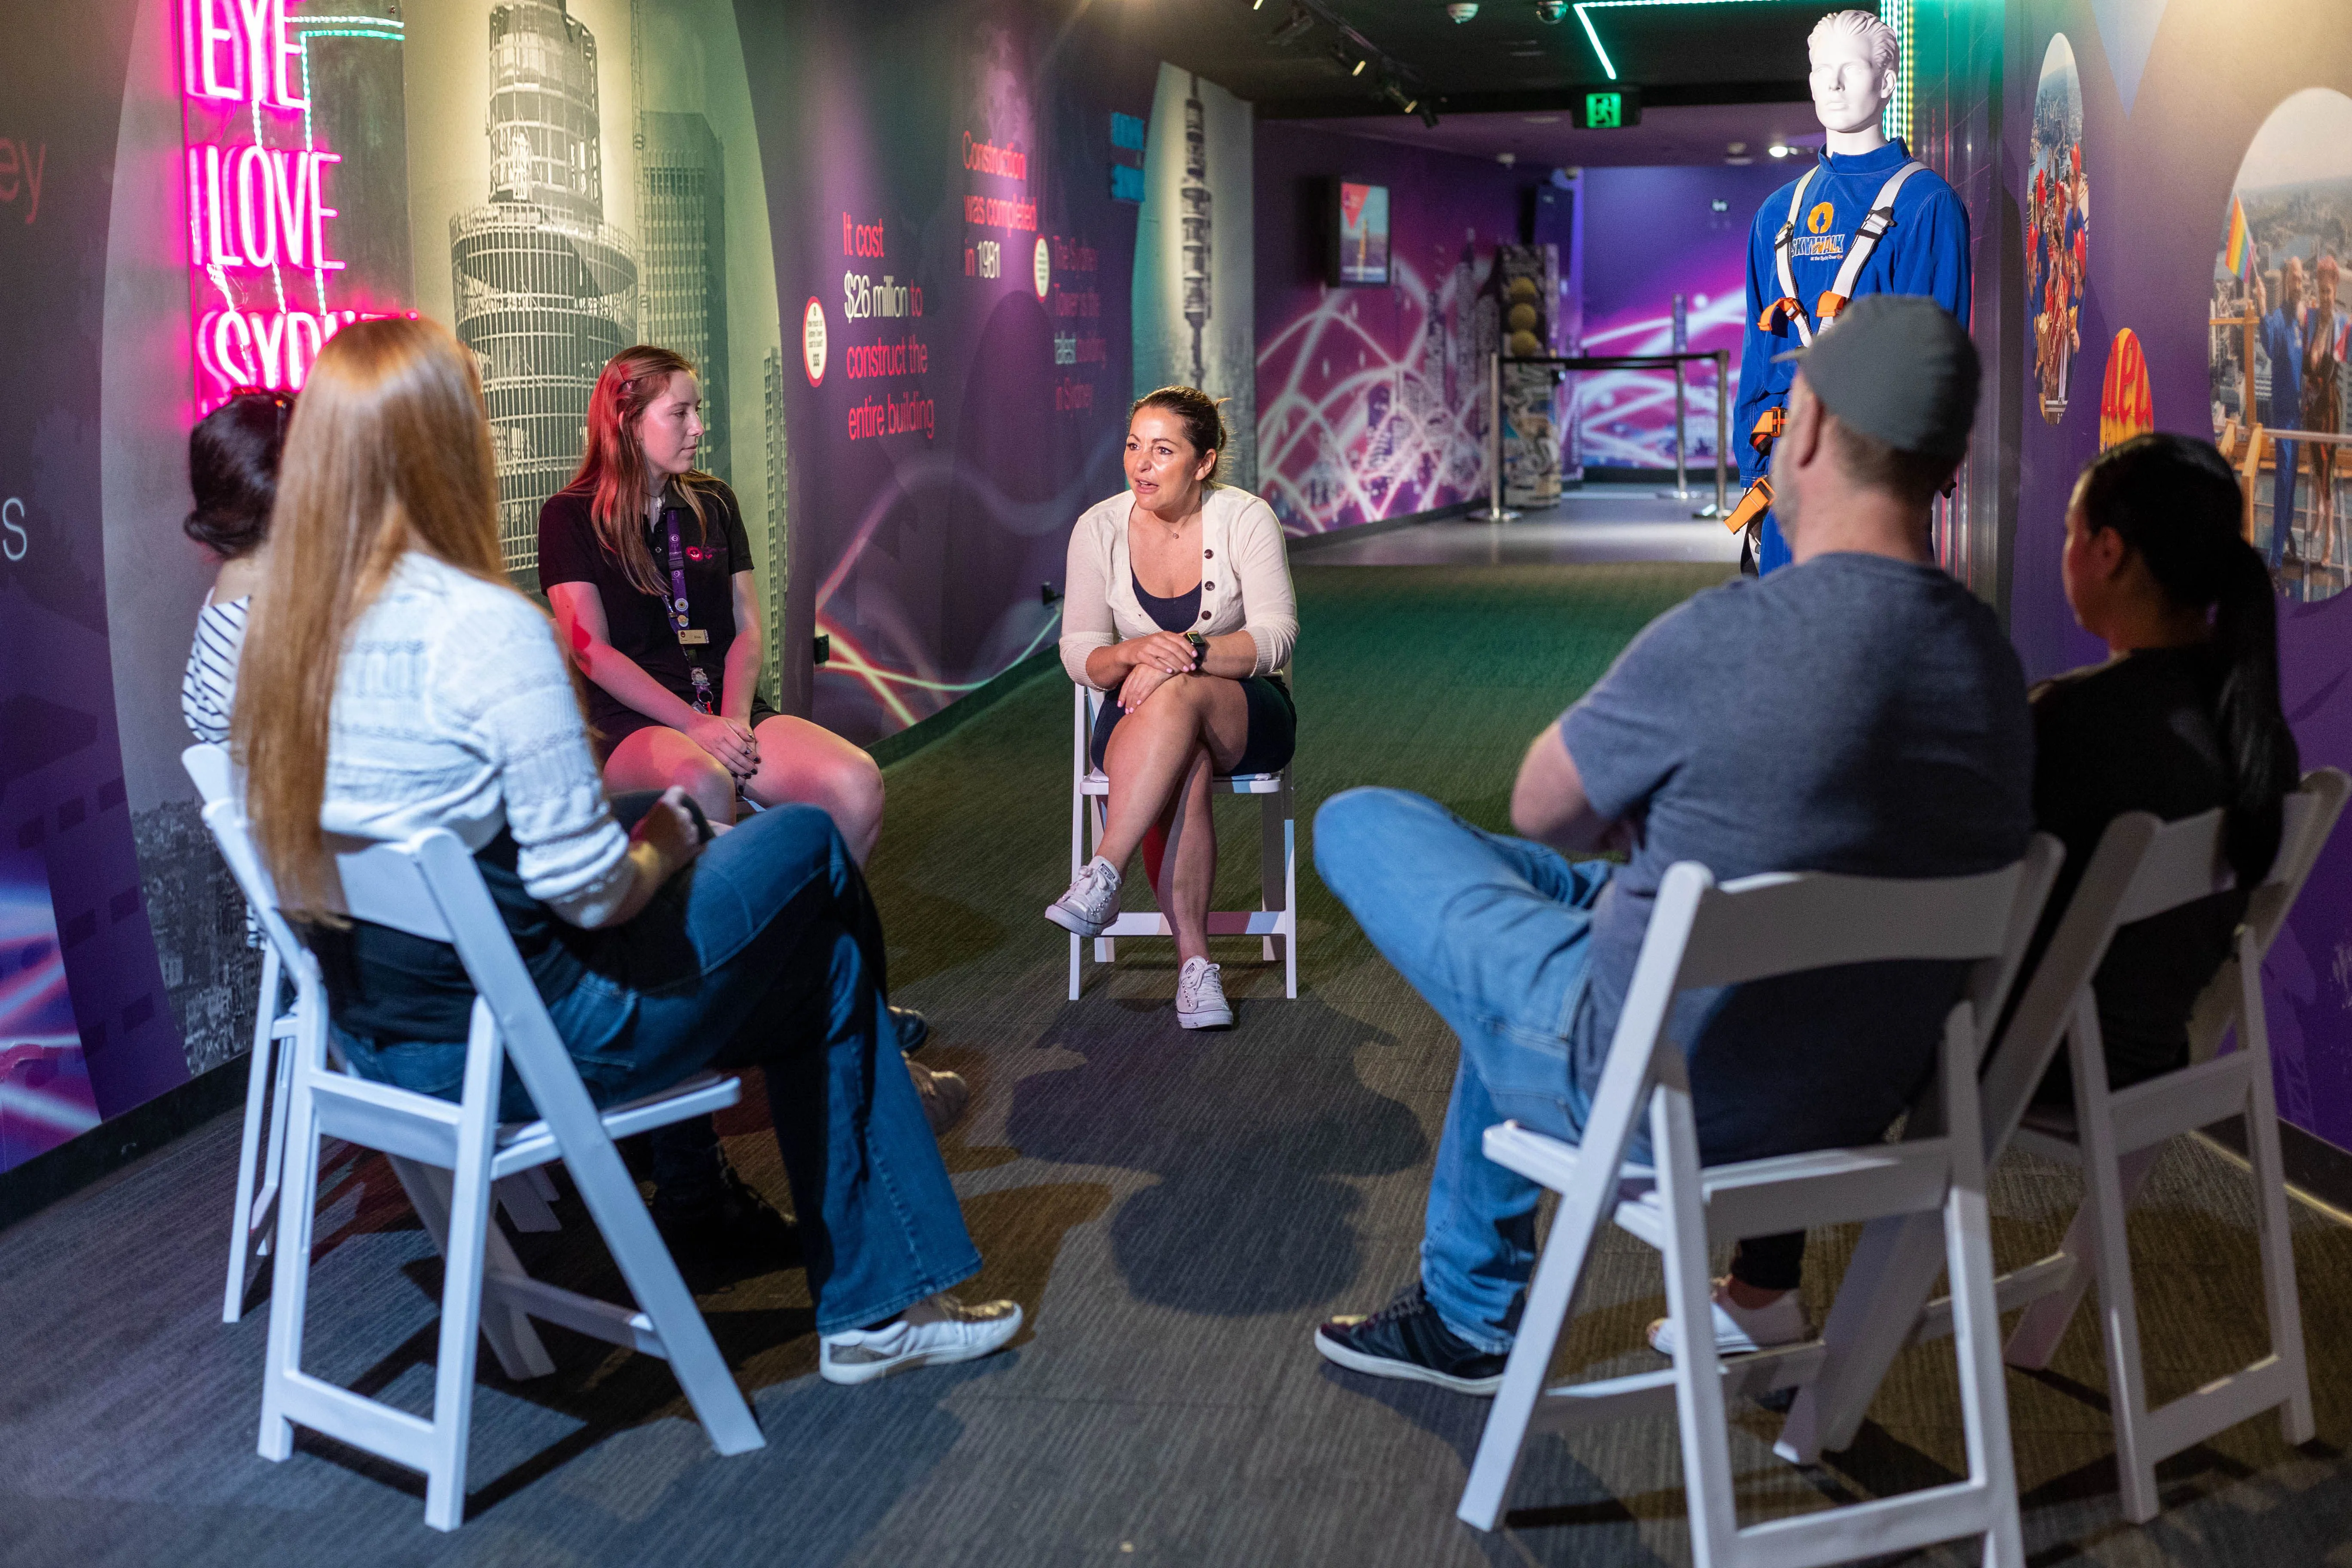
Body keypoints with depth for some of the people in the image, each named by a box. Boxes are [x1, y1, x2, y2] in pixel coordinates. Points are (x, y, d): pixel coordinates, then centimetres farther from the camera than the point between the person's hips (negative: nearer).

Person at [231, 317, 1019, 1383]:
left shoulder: (280, 625, 0)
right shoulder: (486, 629, -24)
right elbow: (590, 888, -22)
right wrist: (662, 854, 0)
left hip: (367, 1032, 8)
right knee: (809, 855, 10)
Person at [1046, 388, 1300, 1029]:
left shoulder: (1246, 519, -9)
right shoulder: (1099, 528, -3)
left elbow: (1276, 637, -17)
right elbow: (1079, 654, -4)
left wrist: (1189, 654, -34)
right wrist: (1133, 652, -27)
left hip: (1245, 715, -2)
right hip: (1139, 716, 2)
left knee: (1176, 695, -38)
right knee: (1184, 768, -35)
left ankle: (1101, 877, -42)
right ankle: (1194, 961, -35)